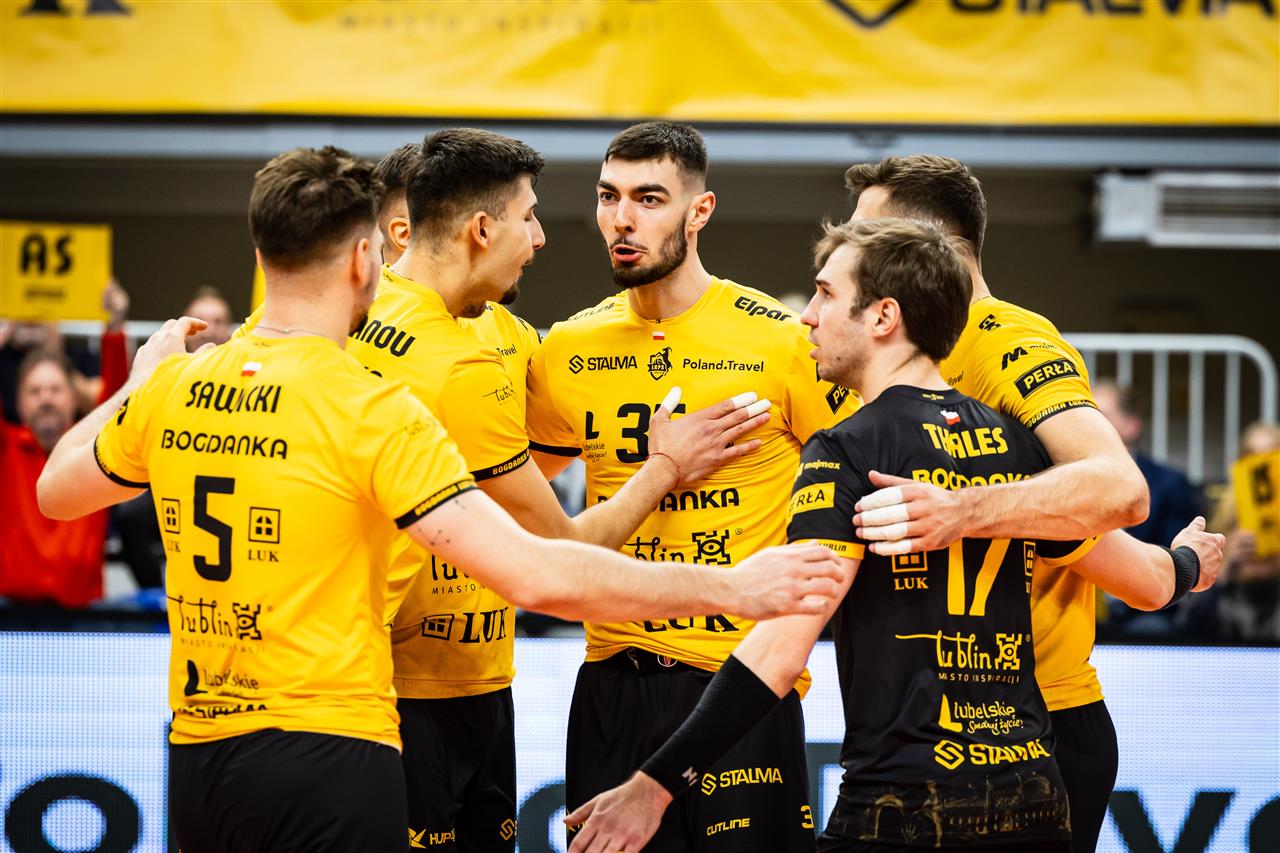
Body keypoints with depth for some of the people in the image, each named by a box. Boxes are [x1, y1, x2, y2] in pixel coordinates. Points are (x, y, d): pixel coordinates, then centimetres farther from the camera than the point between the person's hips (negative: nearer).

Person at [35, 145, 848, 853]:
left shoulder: (172, 387, 4)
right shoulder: (373, 410, -14)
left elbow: (58, 491, 24)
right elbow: (535, 576, -19)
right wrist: (733, 587, -13)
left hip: (198, 750, 7)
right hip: (326, 755, -7)